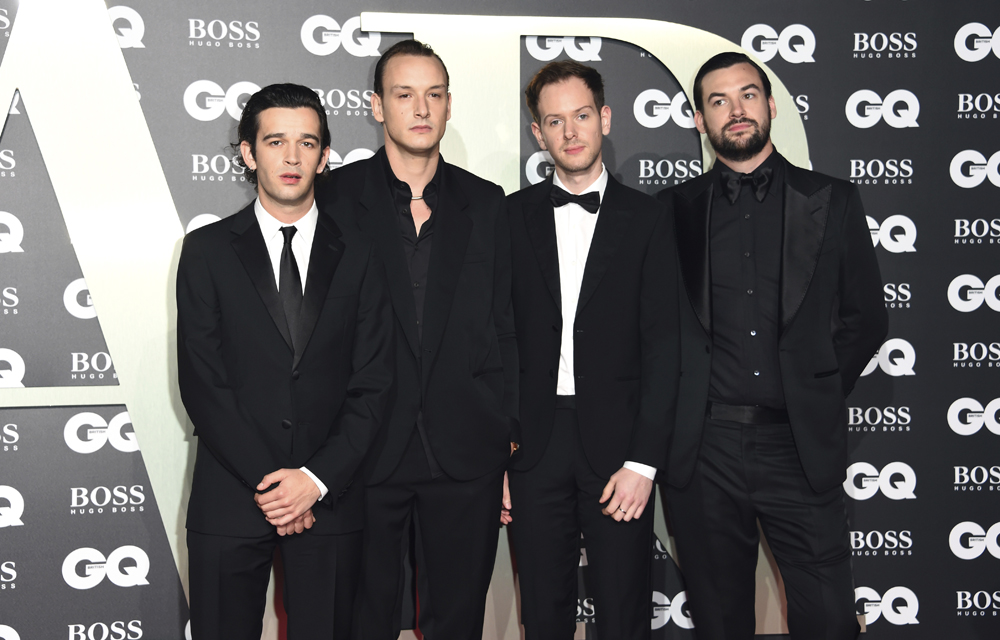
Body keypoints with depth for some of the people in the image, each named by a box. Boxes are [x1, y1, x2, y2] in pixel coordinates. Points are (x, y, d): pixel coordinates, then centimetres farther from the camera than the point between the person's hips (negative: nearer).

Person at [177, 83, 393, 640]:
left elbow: (373, 386, 0)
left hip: (329, 499, 1)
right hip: (230, 501, 0)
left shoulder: (359, 255, 5)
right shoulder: (208, 251, 3)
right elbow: (201, 384, -4)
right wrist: (266, 483, -11)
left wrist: (317, 479, -10)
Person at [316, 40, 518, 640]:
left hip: (466, 454, 2)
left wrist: (511, 446, 4)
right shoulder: (335, 198, 0)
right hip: (366, 452, -2)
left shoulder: (486, 203, 8)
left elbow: (505, 328, 8)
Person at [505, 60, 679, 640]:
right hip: (534, 445, 1)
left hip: (617, 446, -1)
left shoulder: (646, 218, 3)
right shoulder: (512, 217, 7)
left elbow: (662, 346, -2)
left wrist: (643, 461, -9)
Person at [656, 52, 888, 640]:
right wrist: (684, 400, 2)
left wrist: (815, 395, 3)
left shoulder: (831, 201, 7)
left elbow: (866, 318, 9)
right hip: (703, 449, 1)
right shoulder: (676, 209, 8)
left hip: (799, 446, 0)